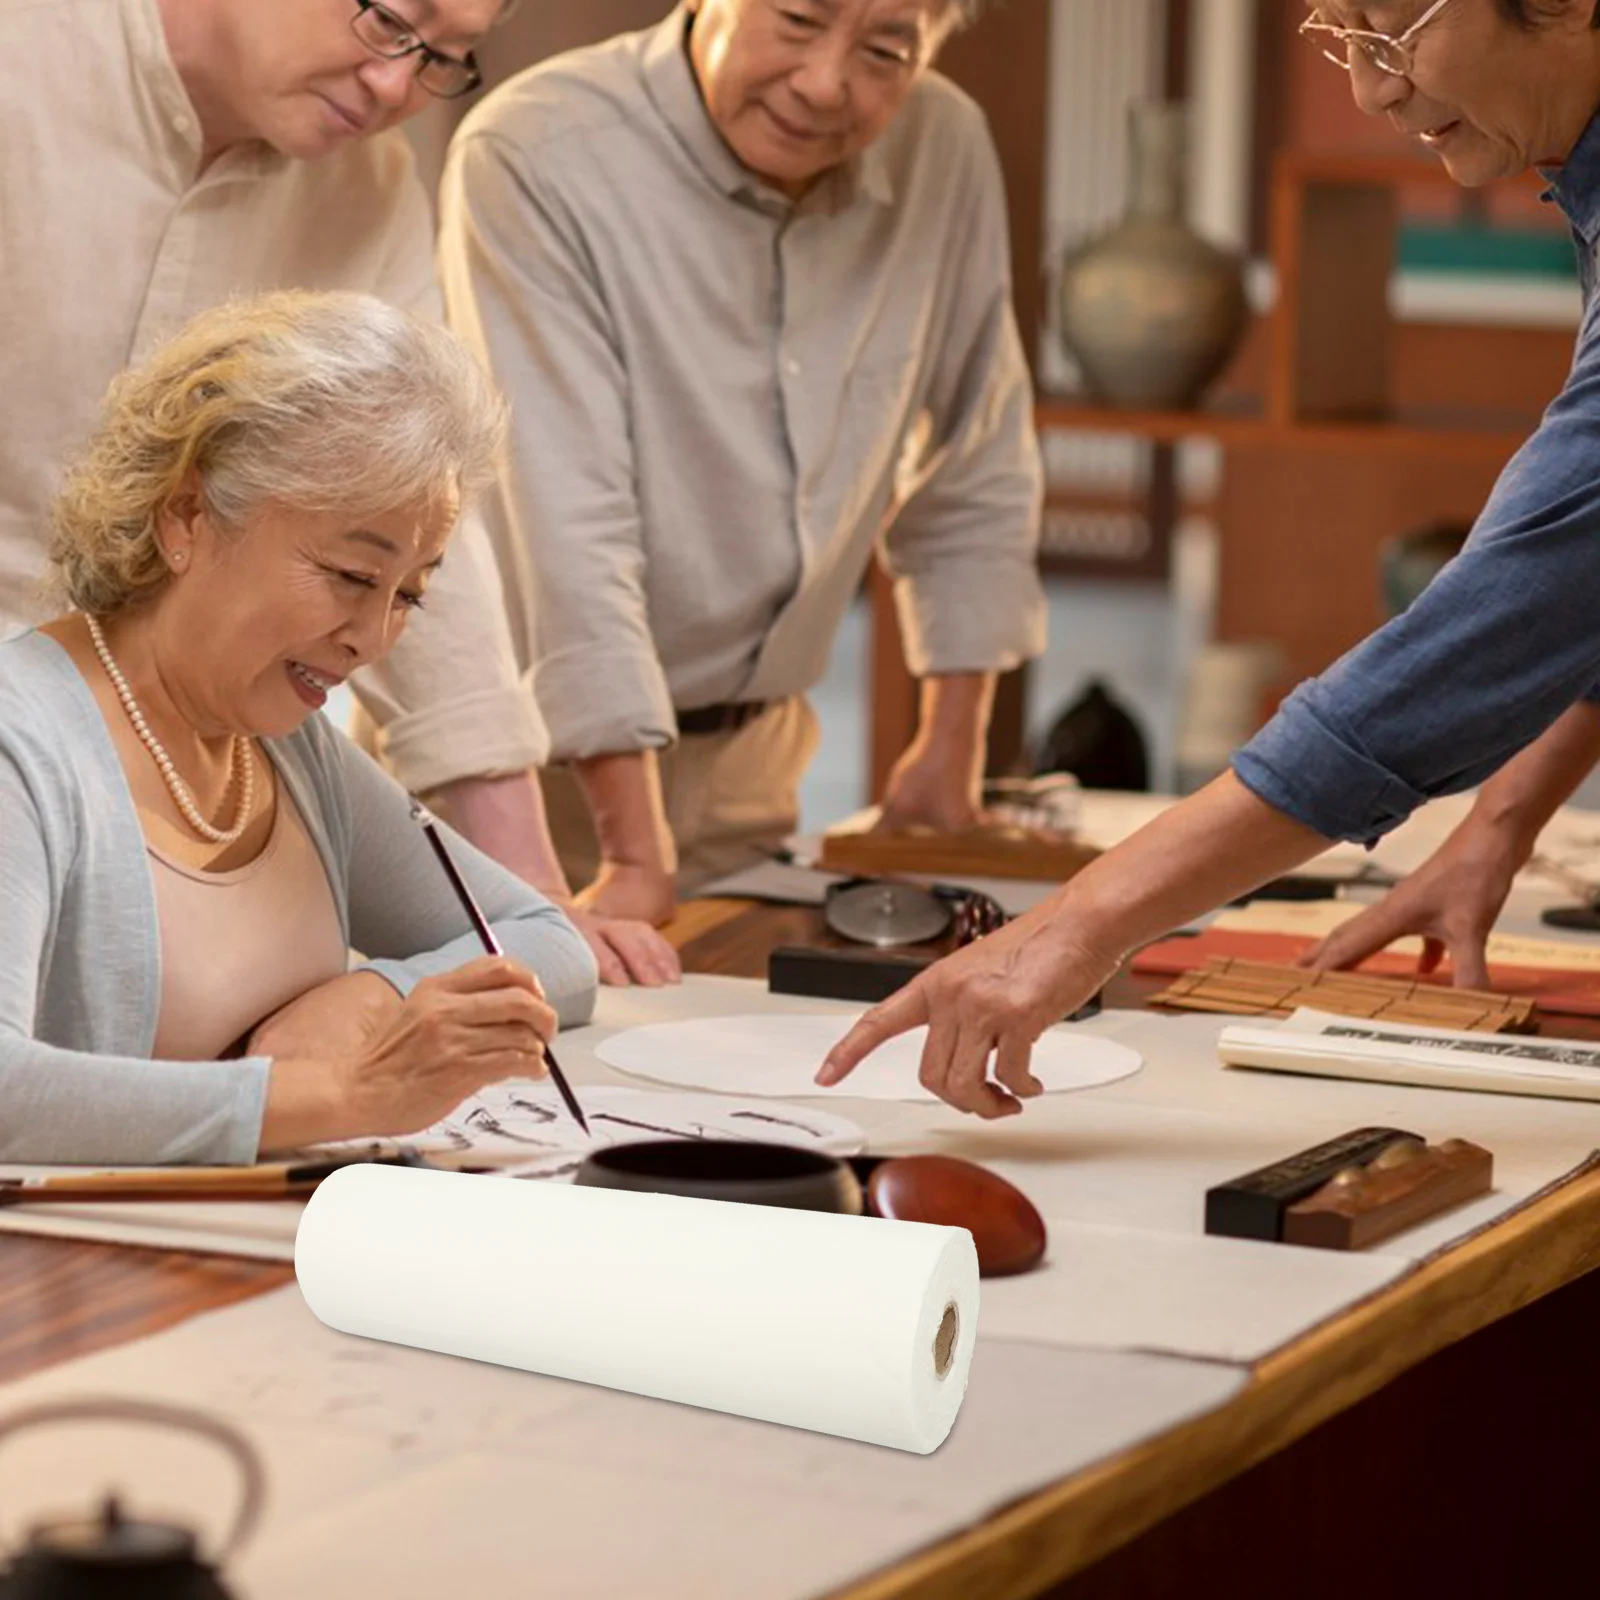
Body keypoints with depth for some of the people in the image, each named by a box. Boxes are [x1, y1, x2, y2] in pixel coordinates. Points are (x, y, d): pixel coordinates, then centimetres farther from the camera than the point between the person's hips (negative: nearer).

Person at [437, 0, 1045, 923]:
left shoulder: (946, 154, -3)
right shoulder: (532, 160, -21)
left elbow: (976, 469, 10)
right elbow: (568, 526, -27)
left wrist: (954, 745, 10)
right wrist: (636, 856, -30)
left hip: (747, 763, 5)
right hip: (534, 761, -5)